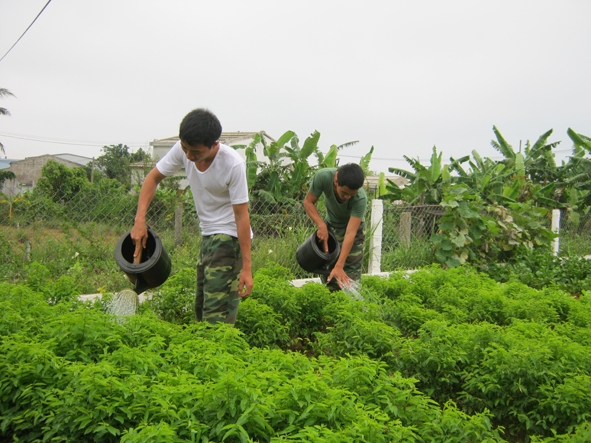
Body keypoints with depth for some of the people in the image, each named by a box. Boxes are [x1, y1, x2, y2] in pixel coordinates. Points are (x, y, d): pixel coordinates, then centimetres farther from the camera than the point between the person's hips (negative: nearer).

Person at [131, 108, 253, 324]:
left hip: (229, 236, -7)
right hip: (208, 234, 7)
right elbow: (153, 178, 3)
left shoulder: (233, 164, -26)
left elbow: (241, 215, -22)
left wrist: (246, 267, -21)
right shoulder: (182, 150, -10)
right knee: (201, 305, 16)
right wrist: (140, 219, -10)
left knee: (217, 312, -13)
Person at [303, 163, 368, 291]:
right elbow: (308, 202, -17)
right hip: (330, 225, 3)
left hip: (353, 227, -3)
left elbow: (350, 233, -37)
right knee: (327, 274, 3)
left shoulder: (360, 198, -36)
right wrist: (321, 225, -31)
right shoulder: (323, 176, -32)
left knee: (350, 276, -11)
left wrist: (339, 266, -41)